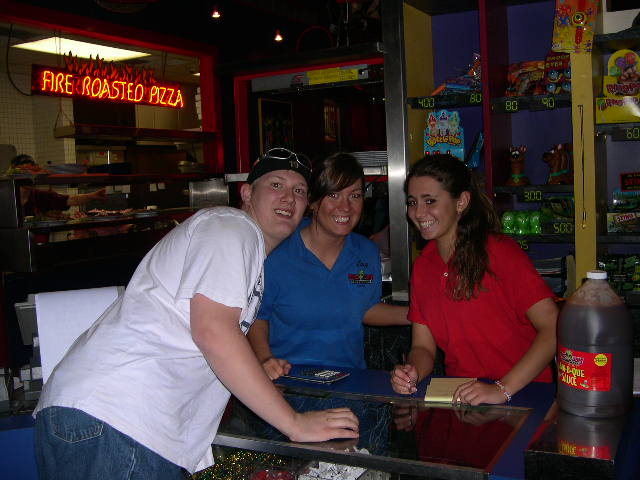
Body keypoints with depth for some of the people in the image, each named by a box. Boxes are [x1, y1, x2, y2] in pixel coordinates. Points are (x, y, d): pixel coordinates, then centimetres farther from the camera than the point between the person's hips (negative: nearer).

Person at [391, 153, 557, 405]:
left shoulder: (500, 252, -11)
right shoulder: (422, 266, 7)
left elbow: (553, 329, -17)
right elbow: (423, 347, 9)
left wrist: (503, 389, -24)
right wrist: (412, 372, -12)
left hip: (522, 393, -4)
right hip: (459, 397, 5)